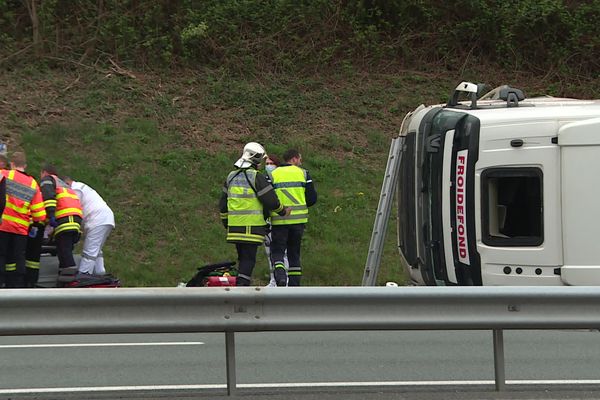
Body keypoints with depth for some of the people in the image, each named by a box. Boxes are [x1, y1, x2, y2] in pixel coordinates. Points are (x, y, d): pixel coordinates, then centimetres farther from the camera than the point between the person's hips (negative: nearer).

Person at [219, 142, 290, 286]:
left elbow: (223, 204, 19)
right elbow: (270, 200, -10)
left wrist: (225, 222, 30)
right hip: (252, 226, -6)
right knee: (248, 259, -4)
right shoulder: (257, 178, -9)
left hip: (234, 226, 6)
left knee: (242, 258, 16)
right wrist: (282, 211, 9)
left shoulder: (231, 177, 13)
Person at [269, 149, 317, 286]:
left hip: (279, 220, -2)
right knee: (294, 253, 14)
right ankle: (294, 284, 13)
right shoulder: (303, 173, 4)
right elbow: (312, 198, 2)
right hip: (299, 219, 2)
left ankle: (280, 274, -26)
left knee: (277, 251, 2)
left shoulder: (273, 174, 2)